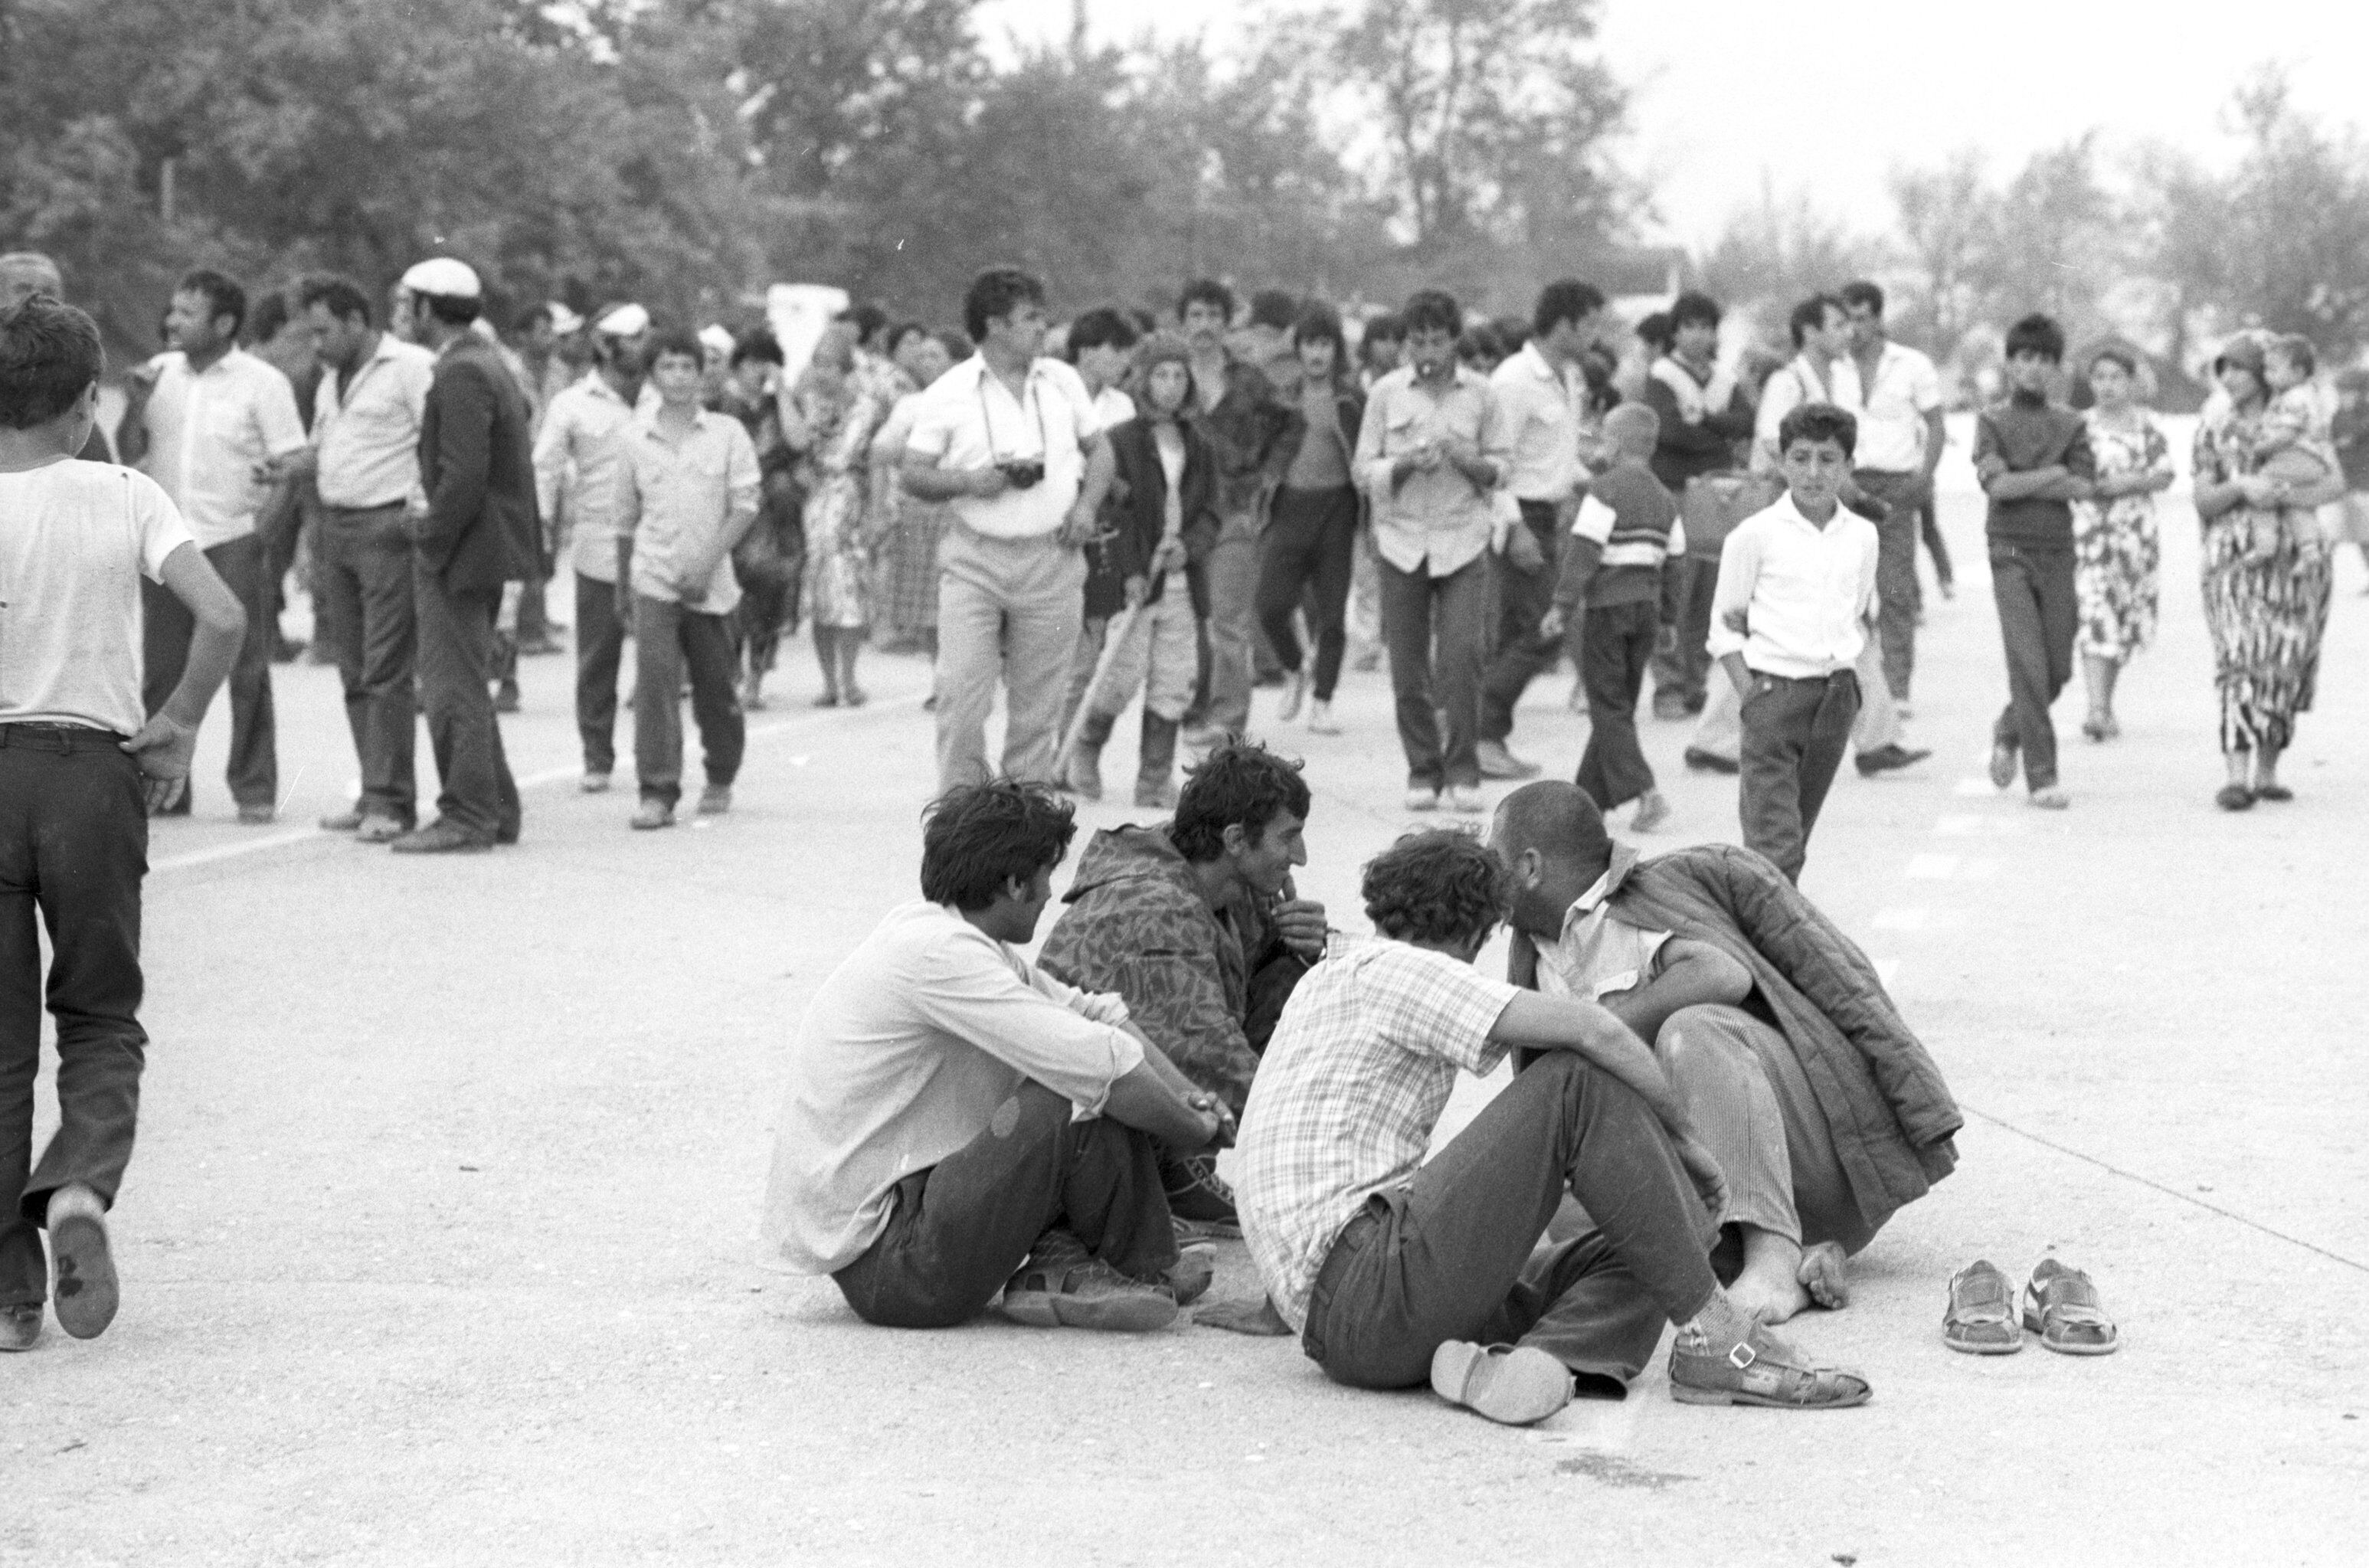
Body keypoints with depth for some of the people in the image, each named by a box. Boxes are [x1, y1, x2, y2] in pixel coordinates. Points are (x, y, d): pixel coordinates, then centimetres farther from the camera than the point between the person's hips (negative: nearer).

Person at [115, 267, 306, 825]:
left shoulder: (262, 383, -2)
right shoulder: (160, 373, 10)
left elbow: (294, 461, -4)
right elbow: (128, 453, 11)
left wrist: (276, 473, -25)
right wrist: (136, 406, -6)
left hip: (235, 540, -4)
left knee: (247, 672, -1)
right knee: (161, 669, 5)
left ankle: (255, 790, 6)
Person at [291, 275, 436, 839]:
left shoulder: (412, 368, -7)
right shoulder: (331, 380, 20)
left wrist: (421, 509, -20)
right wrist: (294, 469, 9)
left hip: (388, 527, -8)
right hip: (336, 529, 8)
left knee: (387, 673, -10)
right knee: (355, 674, 8)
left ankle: (391, 802, -9)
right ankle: (374, 795, 13)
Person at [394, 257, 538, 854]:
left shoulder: (460, 376, -18)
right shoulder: (490, 365, 15)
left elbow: (464, 476, -25)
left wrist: (429, 541, -16)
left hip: (461, 551, -11)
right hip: (489, 544, 11)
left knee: (453, 687, -6)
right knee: (467, 685, 17)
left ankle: (467, 817, -3)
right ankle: (496, 810, 22)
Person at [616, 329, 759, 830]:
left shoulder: (727, 433, 1)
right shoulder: (634, 437, 5)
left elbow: (745, 505, -3)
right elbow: (626, 515, 14)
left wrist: (708, 561, -11)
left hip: (711, 582, 0)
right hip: (654, 578, 0)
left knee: (715, 686, 9)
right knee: (655, 678, -15)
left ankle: (720, 780, 30)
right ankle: (657, 793, -16)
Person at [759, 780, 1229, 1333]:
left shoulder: (937, 931, 10)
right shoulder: (936, 953, -21)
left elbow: (1091, 1012, 14)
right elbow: (1104, 1067, -25)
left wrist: (1184, 1094, 0)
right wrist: (1197, 1131, -10)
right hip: (880, 1262, -11)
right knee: (1099, 1095, -21)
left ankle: (1055, 1265, -3)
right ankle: (1136, 1276, -1)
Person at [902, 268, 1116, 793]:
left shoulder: (1062, 381, 9)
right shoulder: (948, 392, -1)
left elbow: (1099, 450, 18)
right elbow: (914, 474, 0)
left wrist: (1087, 504, 1)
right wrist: (969, 481, -17)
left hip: (1050, 558, 3)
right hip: (974, 561, -3)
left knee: (1037, 705, 5)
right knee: (961, 693, -11)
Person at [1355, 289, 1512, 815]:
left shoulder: (1479, 393, 5)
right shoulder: (1387, 393, 4)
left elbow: (1503, 465, 10)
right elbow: (1365, 470, 3)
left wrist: (1475, 463, -11)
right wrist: (1406, 464, -15)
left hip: (1462, 540, -1)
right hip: (1403, 540, 1)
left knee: (1462, 655, -12)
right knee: (1408, 666, 1)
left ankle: (1463, 771, -2)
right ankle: (1423, 771, 14)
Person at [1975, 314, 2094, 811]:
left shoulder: (2071, 425, 8)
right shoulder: (1992, 422, 2)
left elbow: (2082, 489, -4)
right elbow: (1997, 484, -12)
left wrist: (2021, 483, -11)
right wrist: (2053, 475, -9)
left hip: (2057, 551, 3)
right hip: (2011, 551, -3)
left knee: (2058, 668, 4)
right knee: (2028, 663, -11)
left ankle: (2010, 729, 33)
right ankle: (2042, 776, -9)